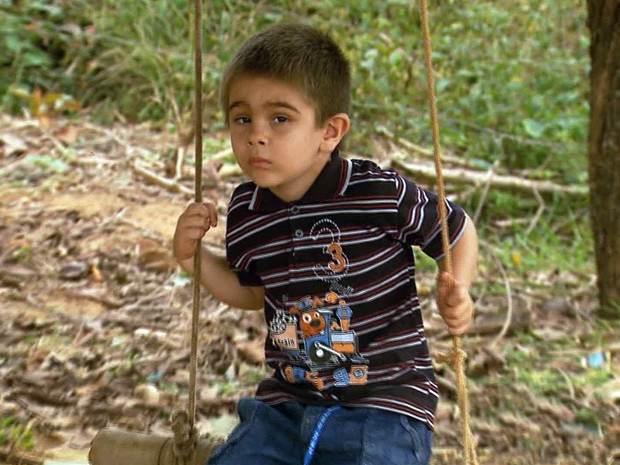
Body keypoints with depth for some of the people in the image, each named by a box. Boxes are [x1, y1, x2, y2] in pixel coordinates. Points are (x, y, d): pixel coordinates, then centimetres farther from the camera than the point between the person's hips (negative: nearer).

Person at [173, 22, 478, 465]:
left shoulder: (381, 194, -16)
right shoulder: (245, 213, 1)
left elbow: (457, 230, 1)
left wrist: (455, 291, -17)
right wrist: (194, 258, 5)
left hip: (385, 408, -5)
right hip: (285, 406, 5)